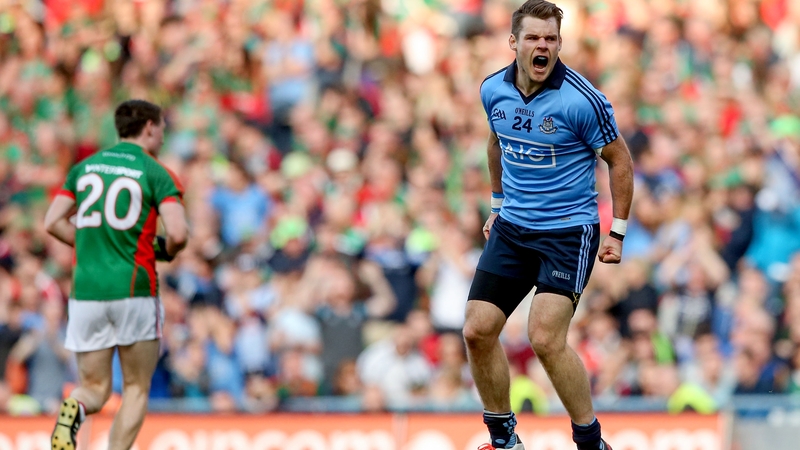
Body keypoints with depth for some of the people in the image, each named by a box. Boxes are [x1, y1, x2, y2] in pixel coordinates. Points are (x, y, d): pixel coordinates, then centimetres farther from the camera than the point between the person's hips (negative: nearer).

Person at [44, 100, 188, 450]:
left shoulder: (84, 167, 11)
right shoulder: (156, 174, -3)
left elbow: (52, 223, 8)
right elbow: (177, 234, -14)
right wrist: (167, 251, 9)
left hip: (86, 290, 3)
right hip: (134, 290, -3)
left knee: (94, 388, 10)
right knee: (136, 389, 10)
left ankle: (74, 410, -24)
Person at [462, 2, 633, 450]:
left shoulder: (582, 100, -18)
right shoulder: (494, 90, -1)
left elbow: (619, 158, -7)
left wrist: (617, 234, -7)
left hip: (568, 231, -6)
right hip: (512, 228, 6)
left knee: (545, 338, -18)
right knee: (478, 330, -1)